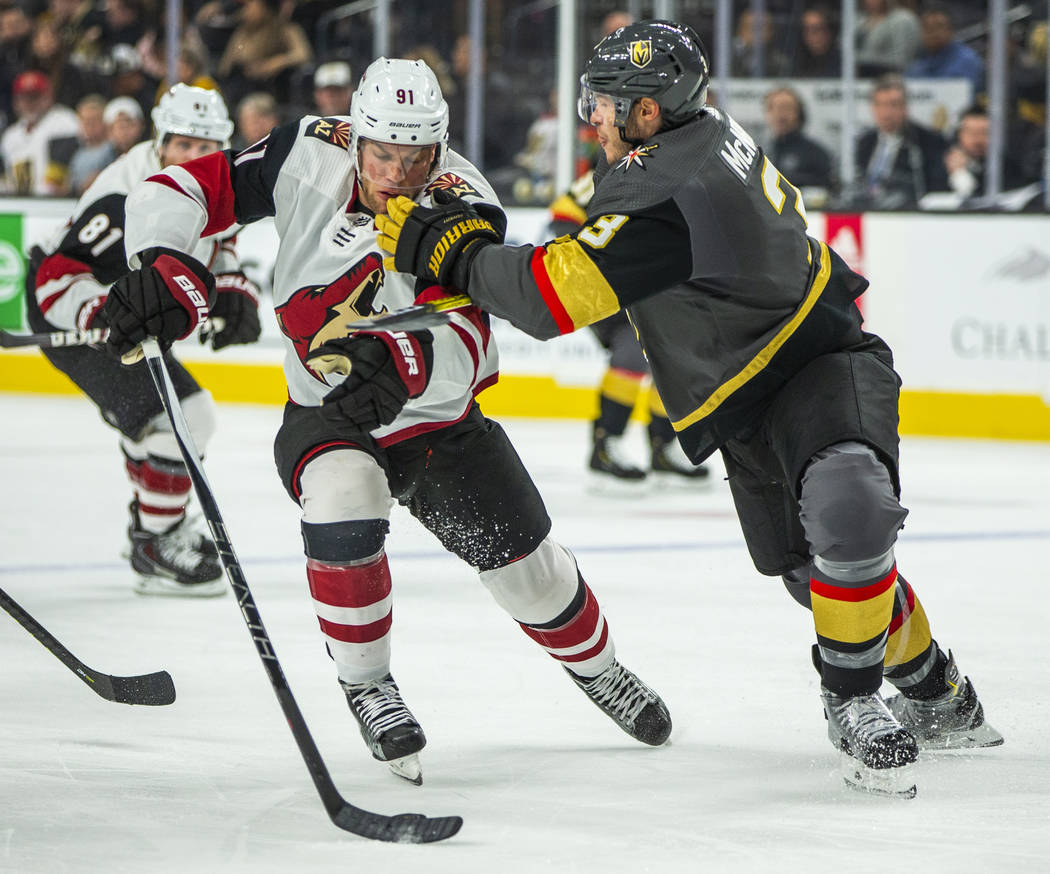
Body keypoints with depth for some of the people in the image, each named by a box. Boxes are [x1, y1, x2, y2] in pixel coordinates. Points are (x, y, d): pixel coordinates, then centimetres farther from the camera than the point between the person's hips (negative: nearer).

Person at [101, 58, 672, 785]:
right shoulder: (310, 157, -20)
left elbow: (465, 347, -39)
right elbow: (185, 191, -16)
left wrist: (408, 363, -61)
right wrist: (163, 269, -35)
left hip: (439, 421, 0)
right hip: (328, 418, 0)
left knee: (528, 566, 5)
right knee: (343, 506, -32)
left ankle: (597, 666, 38)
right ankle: (366, 688, -10)